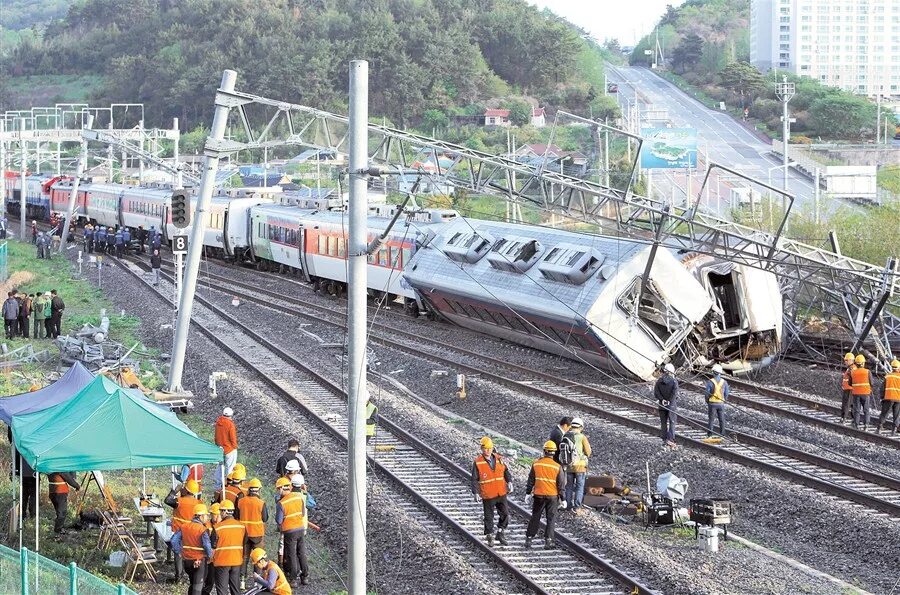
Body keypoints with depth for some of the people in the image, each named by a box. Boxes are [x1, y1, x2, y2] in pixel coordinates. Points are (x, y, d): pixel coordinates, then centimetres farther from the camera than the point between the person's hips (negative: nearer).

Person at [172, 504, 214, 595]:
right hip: (199, 561, -6)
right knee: (198, 586, 2)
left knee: (193, 584, 23)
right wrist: (209, 556, -4)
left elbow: (174, 540, 1)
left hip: (187, 560, 6)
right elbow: (207, 546, -22)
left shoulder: (184, 527, 2)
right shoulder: (203, 530, -17)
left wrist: (179, 552, 10)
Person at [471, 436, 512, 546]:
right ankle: (490, 537, 17)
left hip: (501, 493, 4)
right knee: (489, 517, 5)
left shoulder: (498, 459, 5)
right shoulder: (477, 462, -7)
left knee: (505, 514, 5)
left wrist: (509, 481, -6)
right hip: (487, 495, -4)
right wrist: (476, 493, -13)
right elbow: (474, 479, -6)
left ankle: (501, 535, 20)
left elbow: (506, 471, 12)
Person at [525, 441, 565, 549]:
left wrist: (528, 493, 13)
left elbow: (531, 480, 3)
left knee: (535, 518, 13)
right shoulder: (557, 467, -8)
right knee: (551, 519, 7)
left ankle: (528, 539, 15)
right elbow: (561, 484, -5)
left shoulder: (536, 464, -3)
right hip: (552, 496, -2)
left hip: (538, 496, 2)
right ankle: (548, 541, 3)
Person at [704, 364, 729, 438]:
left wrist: (707, 402, 8)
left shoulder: (710, 382, -13)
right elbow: (726, 394, 2)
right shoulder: (724, 382, -3)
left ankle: (709, 435, 5)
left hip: (712, 403, -2)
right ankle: (722, 435, 10)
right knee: (722, 420, 9)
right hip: (721, 404, 2)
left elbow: (707, 394, -9)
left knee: (710, 419, 6)